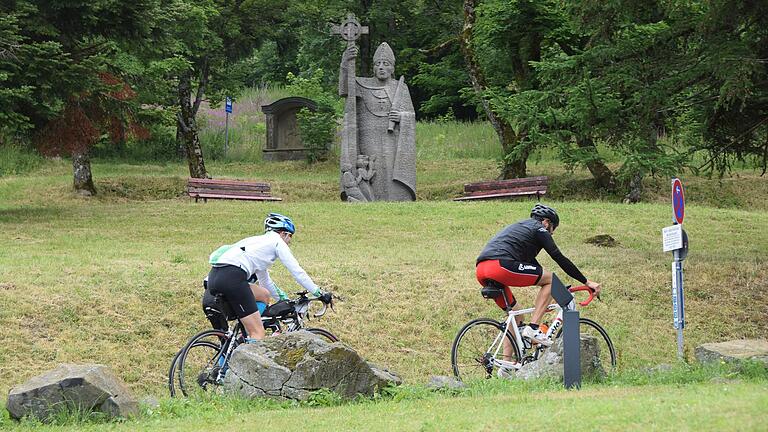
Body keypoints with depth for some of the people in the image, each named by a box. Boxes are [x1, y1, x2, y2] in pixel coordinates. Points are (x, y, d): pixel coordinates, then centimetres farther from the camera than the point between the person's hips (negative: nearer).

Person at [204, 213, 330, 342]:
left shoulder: (259, 242, 35)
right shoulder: (276, 241, 12)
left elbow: (265, 281, 43)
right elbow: (297, 272, 9)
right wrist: (320, 294, 16)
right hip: (231, 277, -9)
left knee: (264, 295, 28)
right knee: (258, 333, -6)